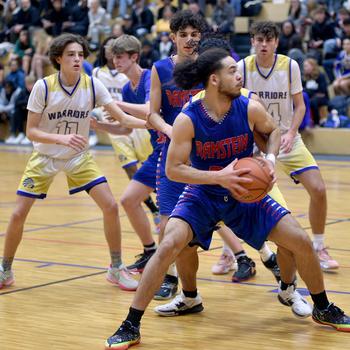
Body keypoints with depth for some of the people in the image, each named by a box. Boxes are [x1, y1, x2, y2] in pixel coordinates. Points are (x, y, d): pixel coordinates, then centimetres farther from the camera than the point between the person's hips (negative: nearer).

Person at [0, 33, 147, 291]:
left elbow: (123, 119, -14)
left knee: (110, 206, -11)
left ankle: (117, 269, 6)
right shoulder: (43, 87, -19)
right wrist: (62, 138, -34)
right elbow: (31, 131, -17)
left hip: (79, 158, 2)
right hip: (45, 157, -2)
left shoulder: (92, 85, -13)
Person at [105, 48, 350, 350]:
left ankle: (323, 309, 23)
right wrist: (219, 177, -32)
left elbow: (273, 131, 6)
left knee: (300, 241, -5)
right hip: (202, 195, -3)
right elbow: (173, 169, -22)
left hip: (244, 193, 3)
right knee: (170, 246, -25)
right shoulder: (187, 120, -23)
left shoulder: (250, 109, -16)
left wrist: (270, 158, -14)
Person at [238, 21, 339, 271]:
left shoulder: (290, 66, -8)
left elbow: (299, 105, -1)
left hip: (286, 138, 1)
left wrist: (291, 133, -16)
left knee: (318, 190, -10)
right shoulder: (243, 67, -10)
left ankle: (319, 249, 10)